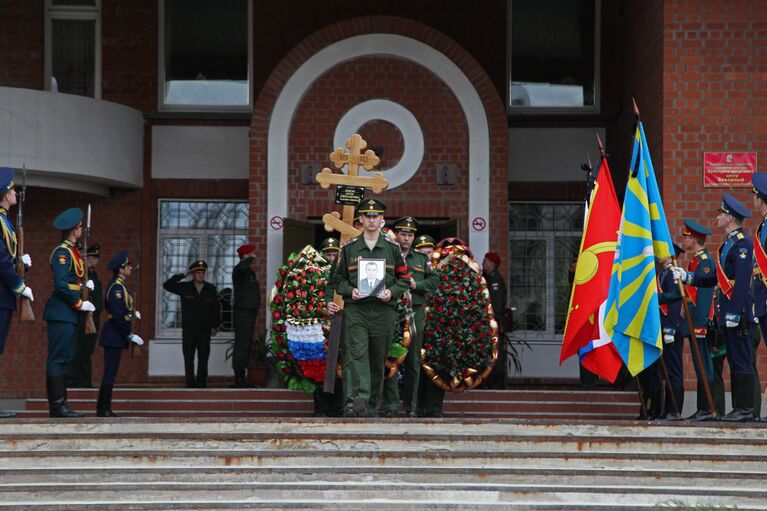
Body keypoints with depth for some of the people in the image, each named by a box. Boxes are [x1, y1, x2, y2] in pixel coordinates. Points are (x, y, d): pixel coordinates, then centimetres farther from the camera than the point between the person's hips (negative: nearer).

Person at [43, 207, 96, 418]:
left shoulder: (72, 251, 18)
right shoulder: (62, 252, -12)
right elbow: (61, 285, -19)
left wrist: (85, 285, 6)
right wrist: (80, 304, -14)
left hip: (69, 314, 10)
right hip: (61, 313, -10)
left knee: (64, 359, 10)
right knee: (58, 358, -10)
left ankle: (60, 405, 13)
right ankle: (57, 406, -12)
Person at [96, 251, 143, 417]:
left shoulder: (117, 285, 15)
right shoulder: (117, 287, -17)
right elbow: (118, 315, -22)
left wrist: (132, 313, 12)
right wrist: (130, 335, -19)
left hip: (112, 335, 10)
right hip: (115, 335, -10)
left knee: (110, 373, 12)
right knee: (110, 373, -8)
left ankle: (104, 409, 16)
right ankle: (103, 409, -6)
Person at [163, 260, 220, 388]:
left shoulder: (211, 289, 7)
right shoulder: (185, 287, 4)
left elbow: (216, 309, 8)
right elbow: (167, 285, -5)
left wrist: (214, 326, 2)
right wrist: (183, 275, -6)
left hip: (204, 328, 1)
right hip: (188, 328, 0)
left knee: (203, 357, 2)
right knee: (188, 357, 0)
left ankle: (201, 383, 7)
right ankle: (190, 383, 3)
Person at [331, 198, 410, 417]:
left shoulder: (392, 248, 10)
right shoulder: (349, 248, 9)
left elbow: (404, 278, 11)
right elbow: (338, 278, 12)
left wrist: (391, 292, -7)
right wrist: (351, 291, -8)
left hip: (384, 310, 1)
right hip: (355, 310, -1)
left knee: (378, 359, 6)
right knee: (356, 354, -17)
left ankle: (372, 404, 16)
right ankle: (358, 400, -28)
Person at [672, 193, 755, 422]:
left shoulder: (742, 243, -12)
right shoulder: (729, 243, 19)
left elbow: (742, 281, -20)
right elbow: (717, 278, 22)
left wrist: (734, 313, -23)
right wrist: (688, 277, 18)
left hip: (738, 311, -10)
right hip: (728, 312, 10)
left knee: (742, 360, -8)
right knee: (734, 360, 9)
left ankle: (745, 409, -7)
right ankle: (738, 407, 12)